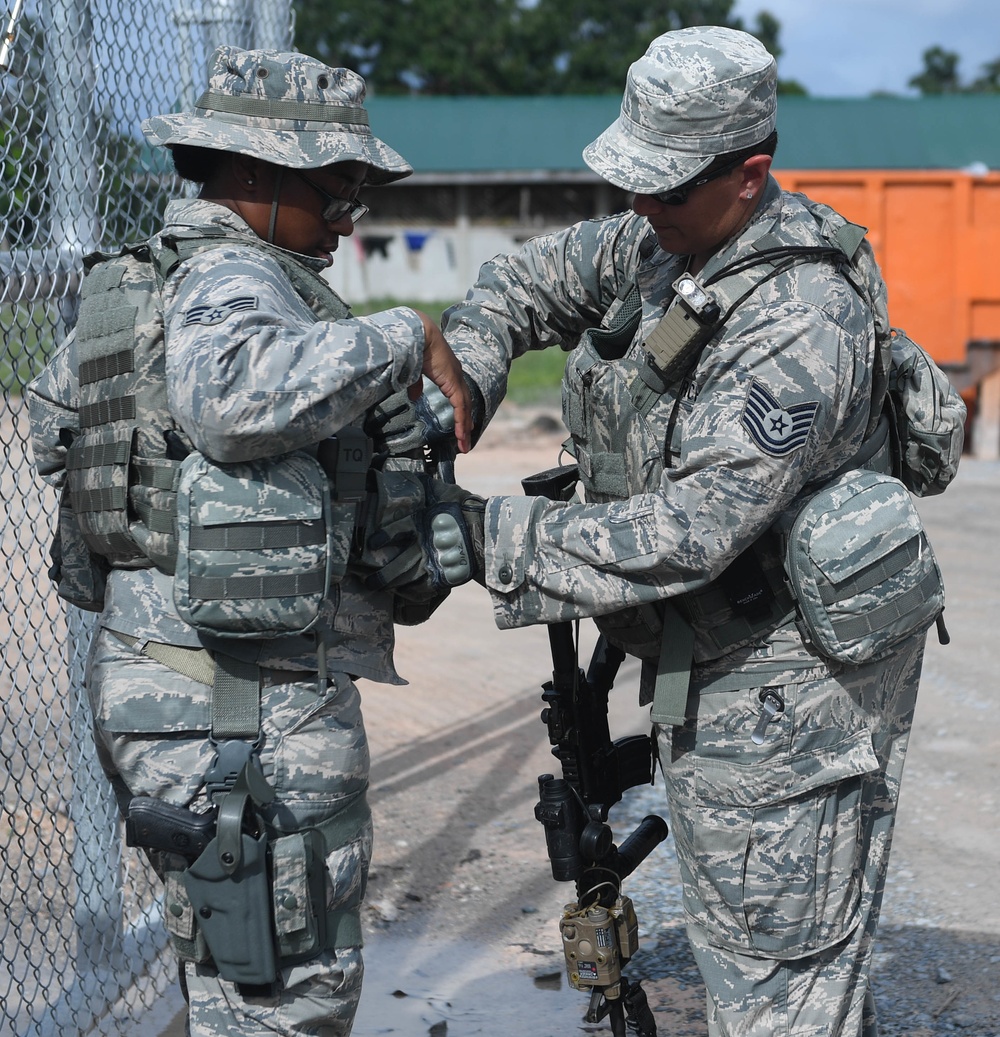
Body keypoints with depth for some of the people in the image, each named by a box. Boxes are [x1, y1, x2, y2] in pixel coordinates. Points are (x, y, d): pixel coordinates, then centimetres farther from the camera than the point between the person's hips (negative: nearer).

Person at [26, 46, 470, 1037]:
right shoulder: (233, 279, -17)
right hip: (247, 705, -10)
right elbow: (234, 392, -40)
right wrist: (402, 335, -30)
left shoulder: (130, 281, 14)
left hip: (148, 669, 10)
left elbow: (50, 420, 28)